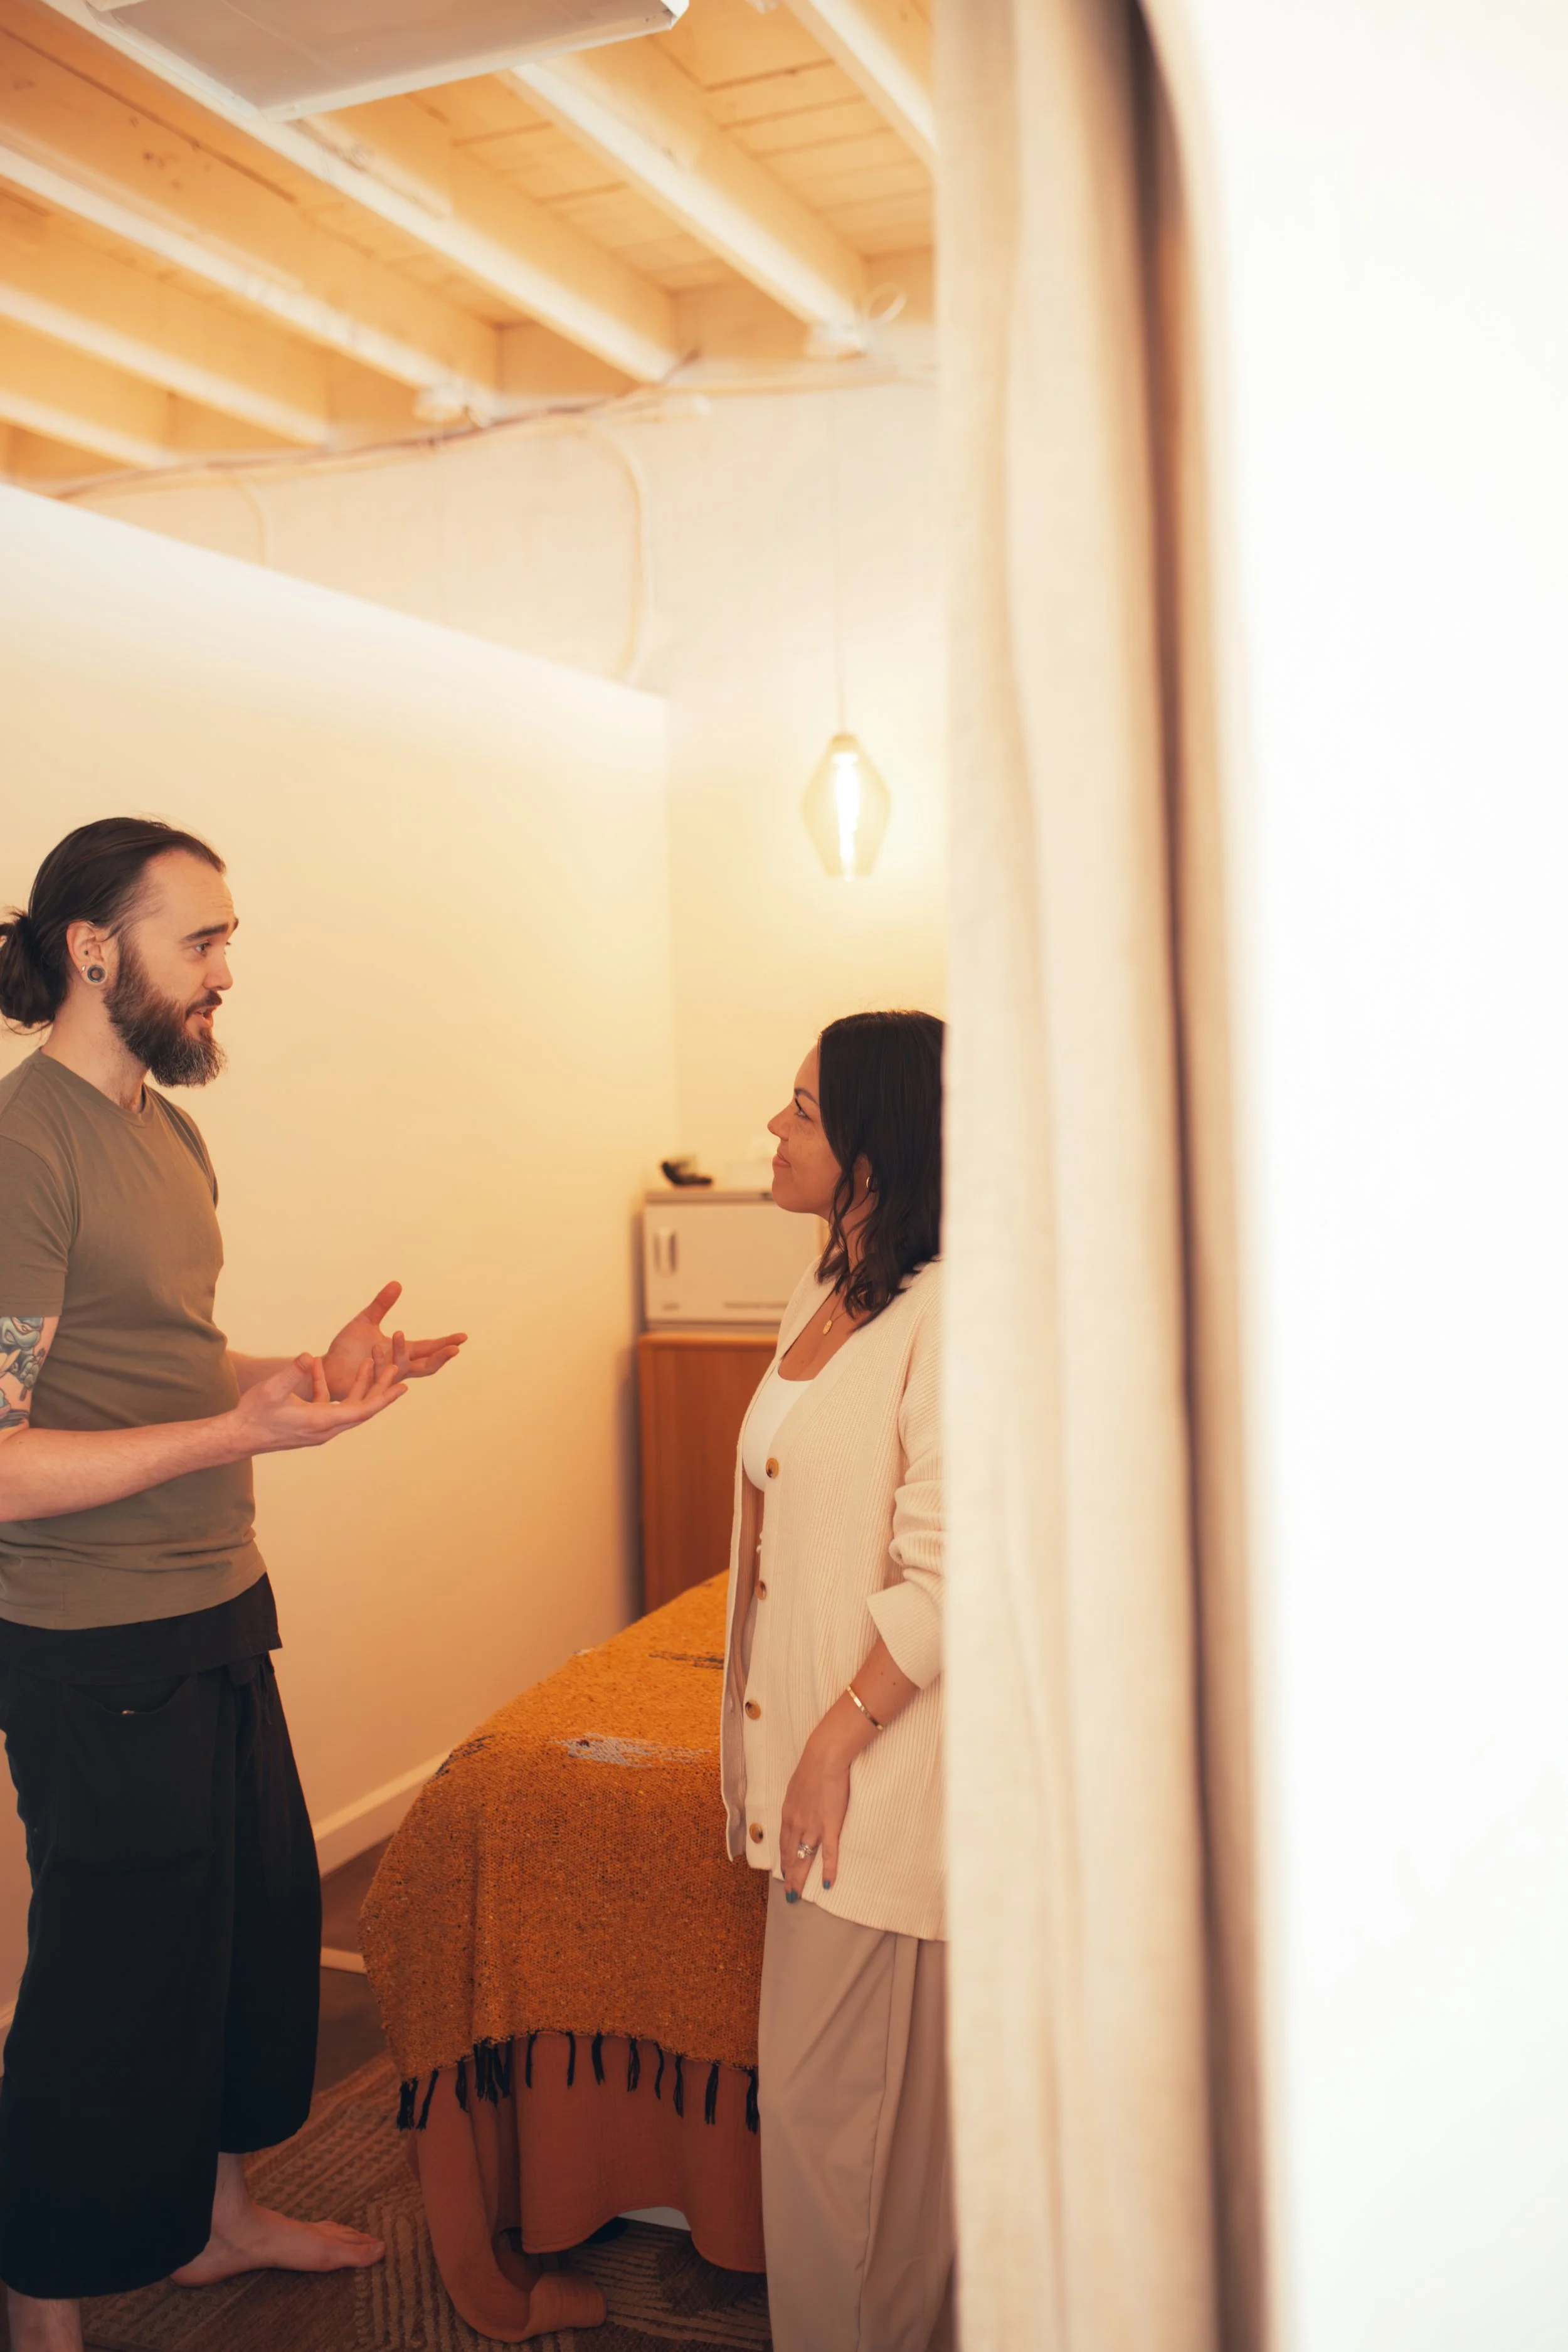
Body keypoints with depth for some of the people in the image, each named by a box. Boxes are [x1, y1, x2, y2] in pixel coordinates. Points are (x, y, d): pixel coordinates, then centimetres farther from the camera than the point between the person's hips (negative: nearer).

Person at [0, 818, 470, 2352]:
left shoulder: (168, 1133, 10)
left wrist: (315, 1374, 5)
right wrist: (245, 1432, -31)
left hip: (218, 1616, 9)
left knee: (262, 1916, 21)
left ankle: (218, 2215, 43)